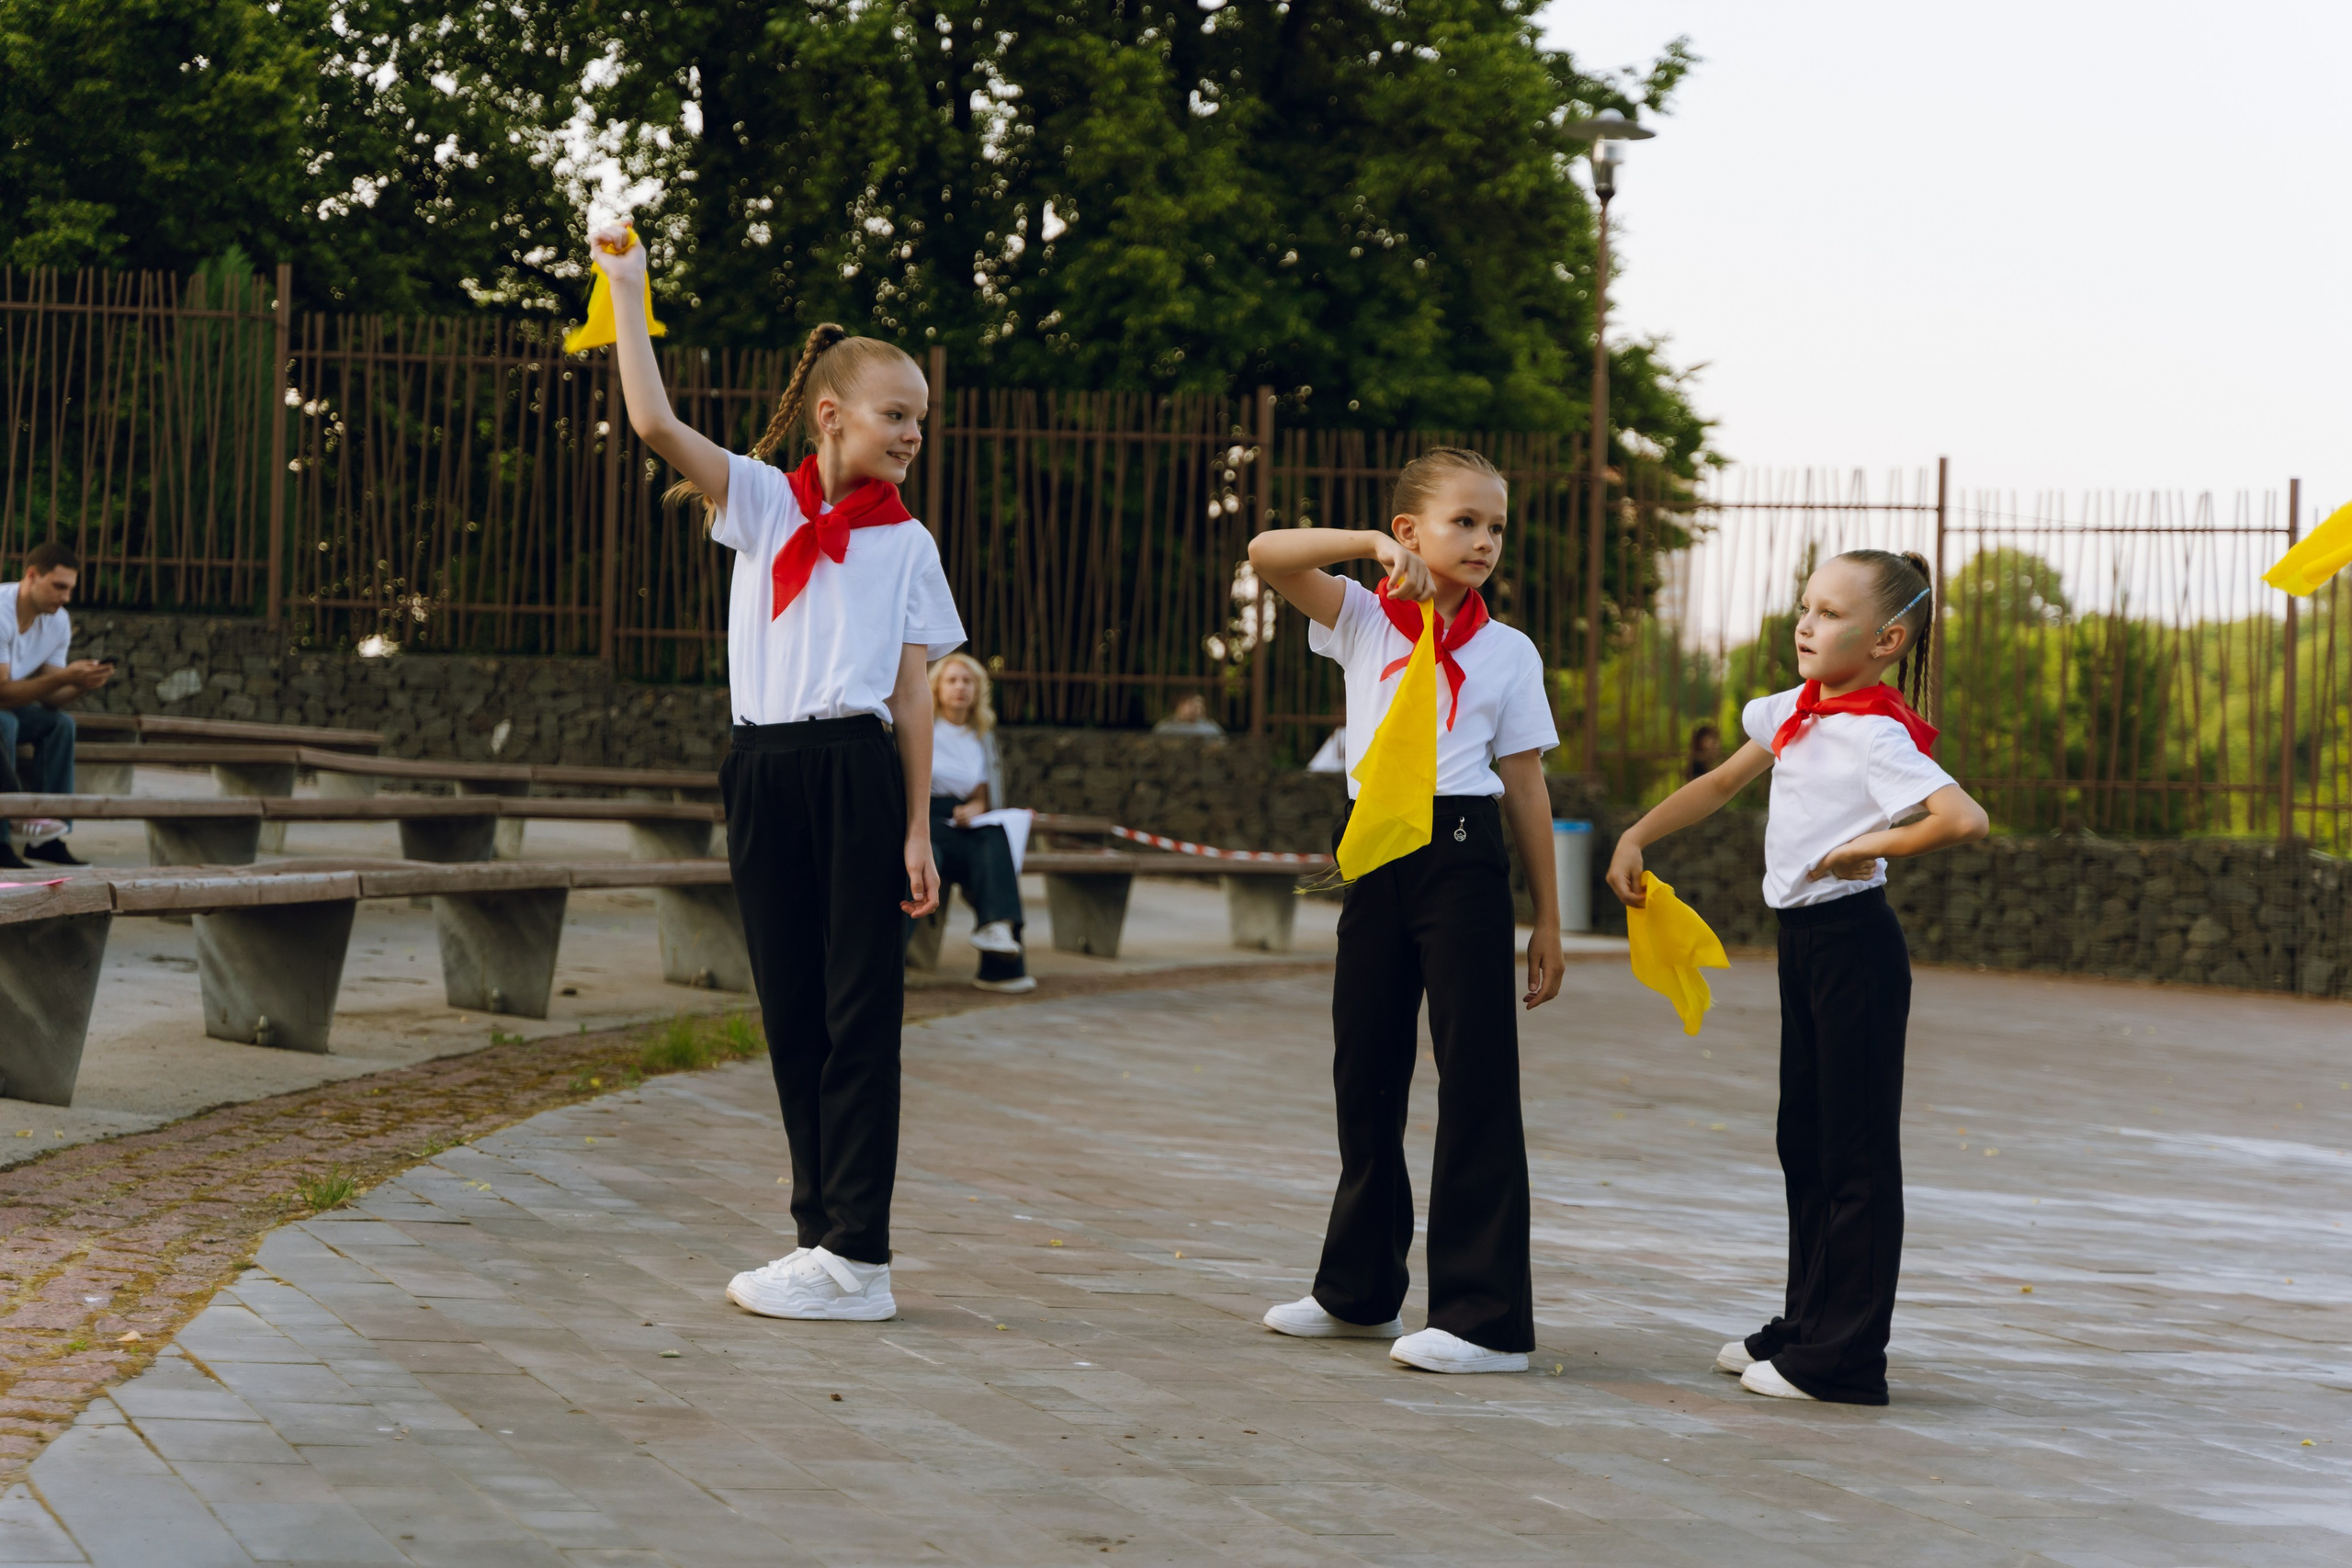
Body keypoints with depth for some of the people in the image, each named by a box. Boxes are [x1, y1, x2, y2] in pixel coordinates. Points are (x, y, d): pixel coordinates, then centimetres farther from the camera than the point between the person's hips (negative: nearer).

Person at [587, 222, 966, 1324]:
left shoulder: (906, 545, 7)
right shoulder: (761, 501, 8)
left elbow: (913, 694, 4)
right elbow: (655, 424, -6)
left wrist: (918, 831, -1)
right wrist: (627, 290, -4)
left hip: (858, 774, -2)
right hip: (767, 774, 2)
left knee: (858, 1009, -4)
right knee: (790, 1011, 6)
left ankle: (856, 1254, -4)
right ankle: (825, 1237, 14)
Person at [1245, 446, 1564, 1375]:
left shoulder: (1507, 652, 5)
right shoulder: (1363, 619, 7)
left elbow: (1525, 783, 6)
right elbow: (1267, 556, -7)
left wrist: (1547, 917, 4)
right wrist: (1373, 546, -16)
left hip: (1462, 859, -3)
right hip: (1376, 856, 3)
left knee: (1476, 1081, -6)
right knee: (1365, 1073, 13)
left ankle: (1488, 1317, -5)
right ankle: (1361, 1291, 27)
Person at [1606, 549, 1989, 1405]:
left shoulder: (1876, 737, -18)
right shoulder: (1795, 712, 8)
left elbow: (1964, 818, -32)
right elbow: (1720, 783, 23)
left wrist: (1867, 848, -22)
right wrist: (1637, 836, 17)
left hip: (1855, 940, -9)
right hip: (1803, 938, 9)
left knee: (1856, 1148, -3)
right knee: (1804, 1139, 16)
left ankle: (1844, 1358, 1)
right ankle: (1807, 1325, 26)